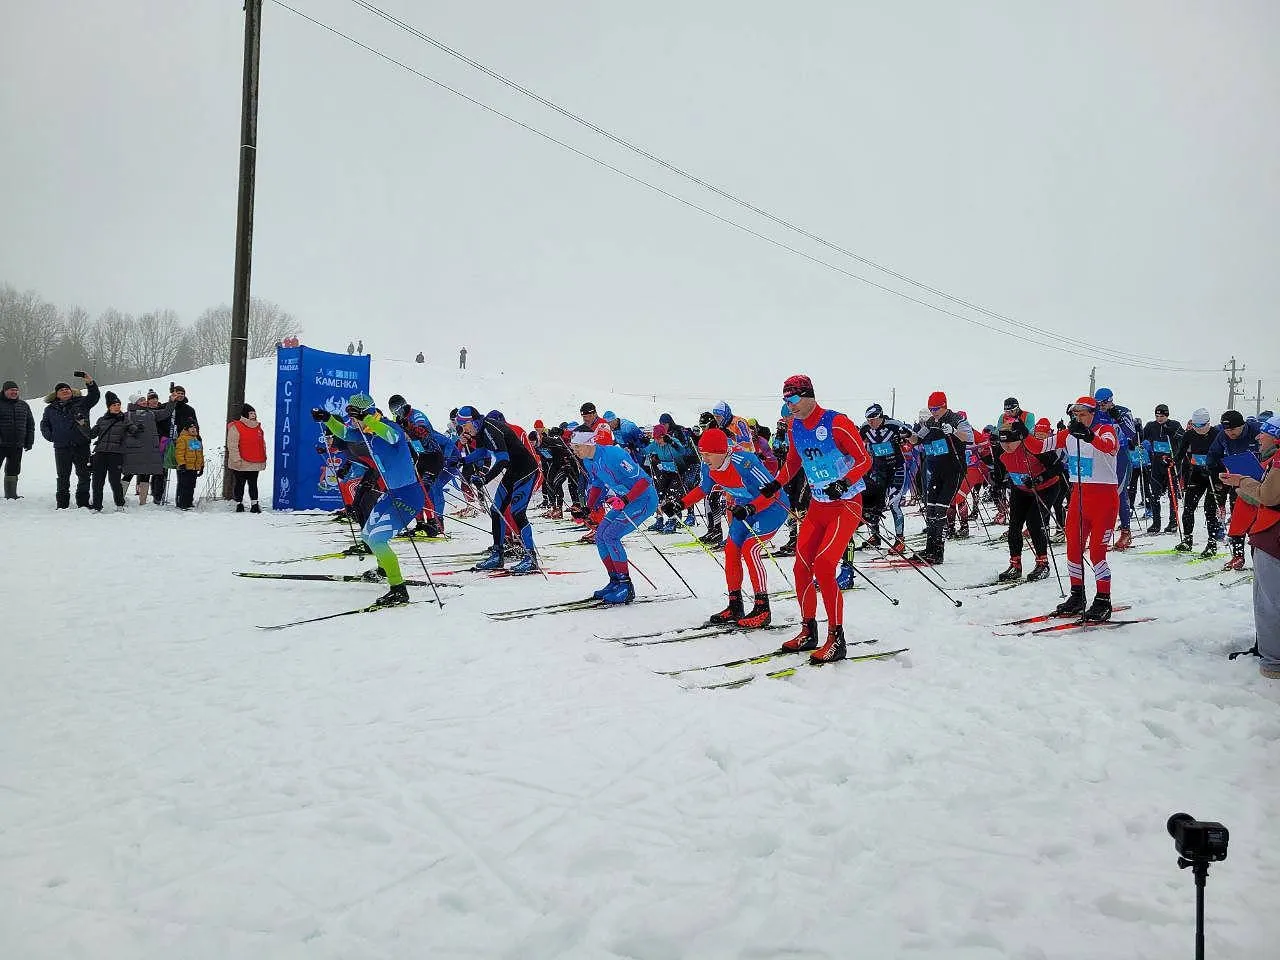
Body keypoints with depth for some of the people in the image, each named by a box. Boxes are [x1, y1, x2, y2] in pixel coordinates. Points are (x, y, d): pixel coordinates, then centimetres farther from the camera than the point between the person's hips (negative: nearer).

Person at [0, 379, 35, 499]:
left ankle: (11, 495, 18)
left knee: (13, 471, 11)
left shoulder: (24, 405, 11)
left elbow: (30, 425, 16)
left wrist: (29, 442, 9)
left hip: (17, 446, 4)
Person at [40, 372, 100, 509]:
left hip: (81, 446, -1)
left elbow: (94, 396, -8)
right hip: (61, 448, 1)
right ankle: (62, 504, 12)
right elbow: (44, 424, 24)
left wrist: (89, 382, -24)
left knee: (84, 476, 2)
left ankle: (83, 503, 12)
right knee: (63, 477, 5)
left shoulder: (81, 402, 7)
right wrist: (50, 436, 7)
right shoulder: (50, 409, 14)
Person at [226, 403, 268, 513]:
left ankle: (254, 504, 12)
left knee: (253, 484, 9)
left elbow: (263, 445, 19)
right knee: (240, 484, 4)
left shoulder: (258, 427, 13)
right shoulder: (236, 427, -7)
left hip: (255, 464, 5)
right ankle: (239, 504, 14)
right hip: (241, 464, -5)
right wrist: (237, 460, -16)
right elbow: (232, 445, -11)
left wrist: (263, 460, 16)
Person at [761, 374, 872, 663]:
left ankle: (836, 639, -8)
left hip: (846, 505, -7)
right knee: (802, 568, 3)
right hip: (817, 505, 7)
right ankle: (808, 631, 20)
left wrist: (844, 483, -31)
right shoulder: (794, 426, 4)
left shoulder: (837, 423, -17)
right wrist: (776, 484, 6)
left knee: (823, 567, -18)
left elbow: (864, 460, -15)